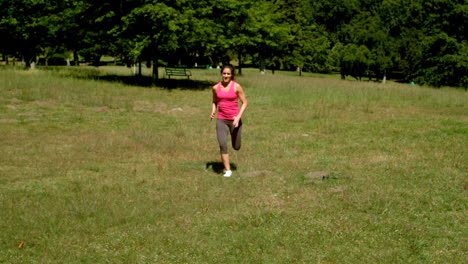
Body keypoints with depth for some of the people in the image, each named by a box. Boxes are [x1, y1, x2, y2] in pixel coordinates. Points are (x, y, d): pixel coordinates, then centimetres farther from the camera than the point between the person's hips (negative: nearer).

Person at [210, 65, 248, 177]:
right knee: (222, 144, -16)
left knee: (236, 147, 13)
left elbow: (245, 103, -5)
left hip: (235, 119, -1)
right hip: (221, 120, 1)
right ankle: (227, 170, -4)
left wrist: (238, 117, -17)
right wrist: (213, 112, -2)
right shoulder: (216, 87, 1)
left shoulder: (237, 87, -9)